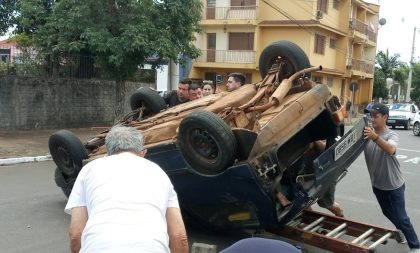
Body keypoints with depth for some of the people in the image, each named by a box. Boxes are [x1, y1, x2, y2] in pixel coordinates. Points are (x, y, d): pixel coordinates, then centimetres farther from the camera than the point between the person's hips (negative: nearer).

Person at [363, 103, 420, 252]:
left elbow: (390, 150, -41)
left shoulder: (391, 135, -18)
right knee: (388, 213, 22)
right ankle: (402, 231, 48)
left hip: (394, 186, -5)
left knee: (400, 217, -1)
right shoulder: (367, 135, -6)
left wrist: (375, 137, -57)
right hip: (377, 185, 5)